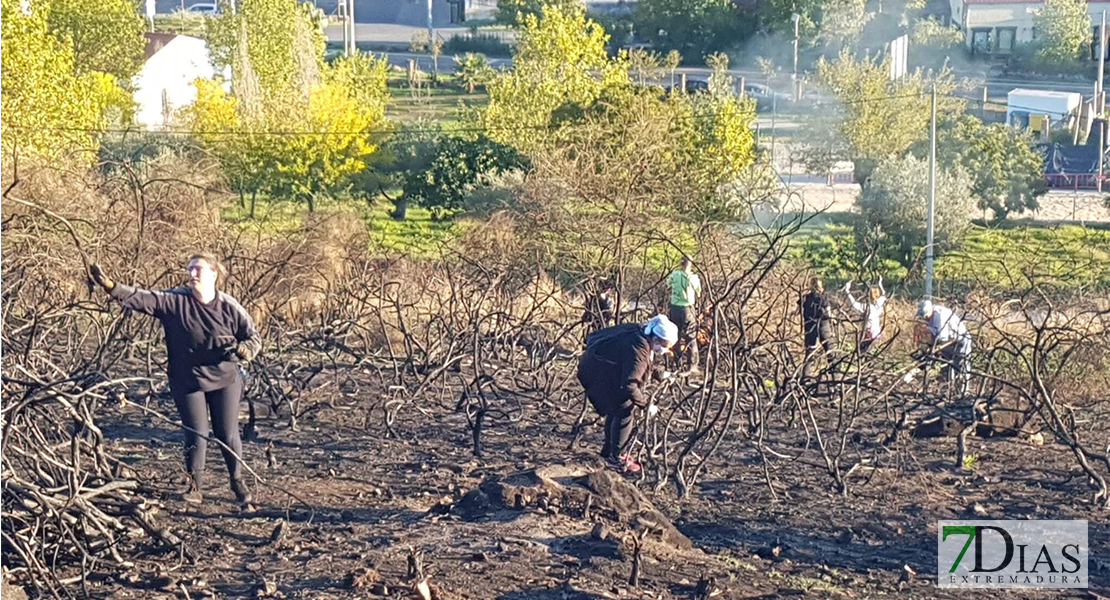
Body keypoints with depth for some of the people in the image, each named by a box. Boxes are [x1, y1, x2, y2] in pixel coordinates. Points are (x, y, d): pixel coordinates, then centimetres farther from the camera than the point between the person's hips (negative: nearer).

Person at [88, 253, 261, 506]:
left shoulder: (229, 306, -6)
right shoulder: (174, 301, -7)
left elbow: (254, 339, 2)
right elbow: (141, 299, -19)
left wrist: (240, 349, -20)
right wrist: (110, 286, -33)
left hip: (225, 380, 0)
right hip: (188, 381, 0)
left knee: (228, 435, 6)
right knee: (196, 436, 1)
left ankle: (238, 481, 28)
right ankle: (195, 487, 18)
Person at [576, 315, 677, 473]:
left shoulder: (642, 335, -2)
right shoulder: (638, 349, -32)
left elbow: (644, 365, 19)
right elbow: (628, 385, -32)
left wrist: (658, 375, 10)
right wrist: (646, 404, -23)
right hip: (598, 372, -10)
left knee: (617, 409, 19)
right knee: (624, 411, -9)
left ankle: (609, 450, 34)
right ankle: (616, 458, 2)